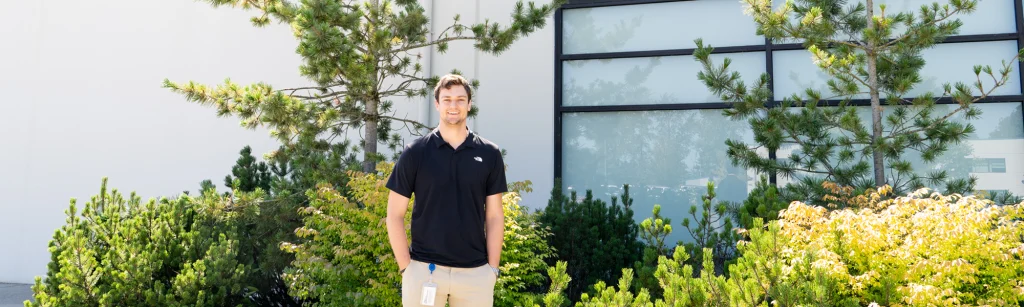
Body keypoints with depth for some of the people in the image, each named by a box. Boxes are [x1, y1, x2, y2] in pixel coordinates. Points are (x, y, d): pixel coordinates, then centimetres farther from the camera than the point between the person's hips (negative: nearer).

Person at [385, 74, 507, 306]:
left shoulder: (489, 154, 3)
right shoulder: (415, 153, -1)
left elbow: (494, 216, 5)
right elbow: (395, 215, 0)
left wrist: (493, 268, -1)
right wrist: (406, 266, -6)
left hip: (475, 272, 1)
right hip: (424, 269, -1)